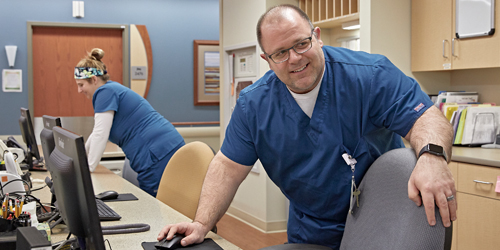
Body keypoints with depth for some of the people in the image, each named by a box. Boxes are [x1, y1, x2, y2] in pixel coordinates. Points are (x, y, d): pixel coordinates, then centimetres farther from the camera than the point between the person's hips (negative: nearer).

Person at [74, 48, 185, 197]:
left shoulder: (105, 92, -7)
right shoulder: (113, 90, 23)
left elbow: (100, 135, -12)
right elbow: (97, 133, 35)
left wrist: (87, 169, -3)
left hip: (158, 156, -10)